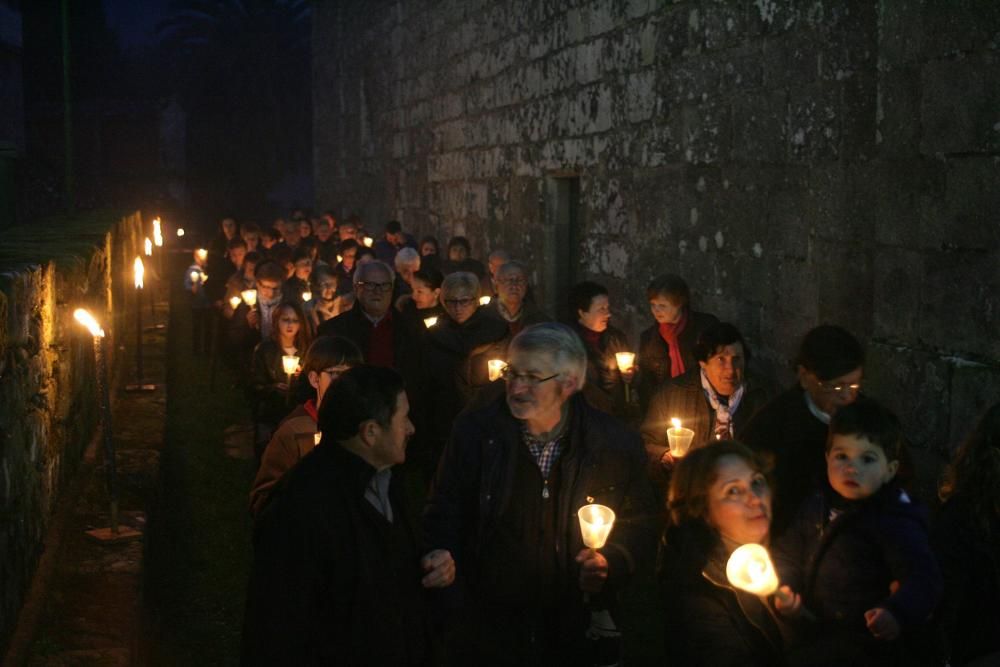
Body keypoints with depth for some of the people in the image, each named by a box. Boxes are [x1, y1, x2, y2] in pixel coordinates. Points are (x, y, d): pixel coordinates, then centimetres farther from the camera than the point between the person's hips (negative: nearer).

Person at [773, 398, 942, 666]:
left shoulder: (896, 522, -12)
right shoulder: (816, 507, 6)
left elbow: (923, 580, -20)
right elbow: (787, 555, 18)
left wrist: (897, 614, -38)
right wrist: (785, 589, 0)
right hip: (814, 630, 5)